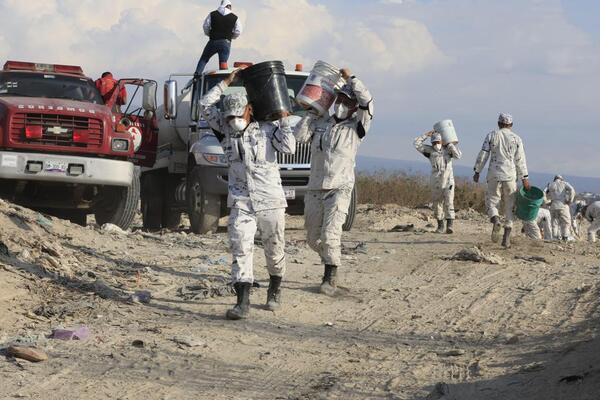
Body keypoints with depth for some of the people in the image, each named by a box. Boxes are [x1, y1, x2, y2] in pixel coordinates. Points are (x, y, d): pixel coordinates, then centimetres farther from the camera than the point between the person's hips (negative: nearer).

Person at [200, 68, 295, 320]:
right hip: (241, 202, 1)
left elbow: (289, 148, -14)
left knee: (274, 250, 11)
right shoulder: (226, 130, 7)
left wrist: (283, 121, -7)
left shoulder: (267, 129, 0)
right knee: (240, 249, -14)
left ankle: (275, 290, 36)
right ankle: (243, 302, -18)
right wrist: (226, 83, 0)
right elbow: (205, 106, -1)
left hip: (271, 200, -1)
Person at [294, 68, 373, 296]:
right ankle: (331, 262, 35)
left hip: (340, 188, -5)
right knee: (313, 238, 11)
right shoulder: (320, 123, 12)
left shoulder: (356, 127, 1)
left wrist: (350, 78, -5)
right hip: (315, 189, 5)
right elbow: (299, 136, 0)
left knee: (330, 234, -20)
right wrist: (312, 113, 3)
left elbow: (367, 101, -12)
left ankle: (331, 277, -11)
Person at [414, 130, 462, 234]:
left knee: (449, 203, -13)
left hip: (448, 182, -2)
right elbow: (417, 144, 1)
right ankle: (440, 226, 20)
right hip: (436, 183, 2)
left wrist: (449, 144, -11)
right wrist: (427, 135, 1)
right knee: (437, 205, 8)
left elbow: (458, 156, -12)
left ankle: (450, 226, -19)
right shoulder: (430, 151, 5)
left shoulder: (448, 149, 4)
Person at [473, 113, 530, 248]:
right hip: (510, 176, 1)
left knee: (491, 202, 8)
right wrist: (525, 178, 9)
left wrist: (477, 172, 8)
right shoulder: (516, 139, 4)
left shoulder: (492, 136, 2)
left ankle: (496, 221, -24)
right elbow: (520, 161, 3)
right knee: (510, 206, 8)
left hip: (494, 176, -1)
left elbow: (483, 155, 0)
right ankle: (507, 237, -1)